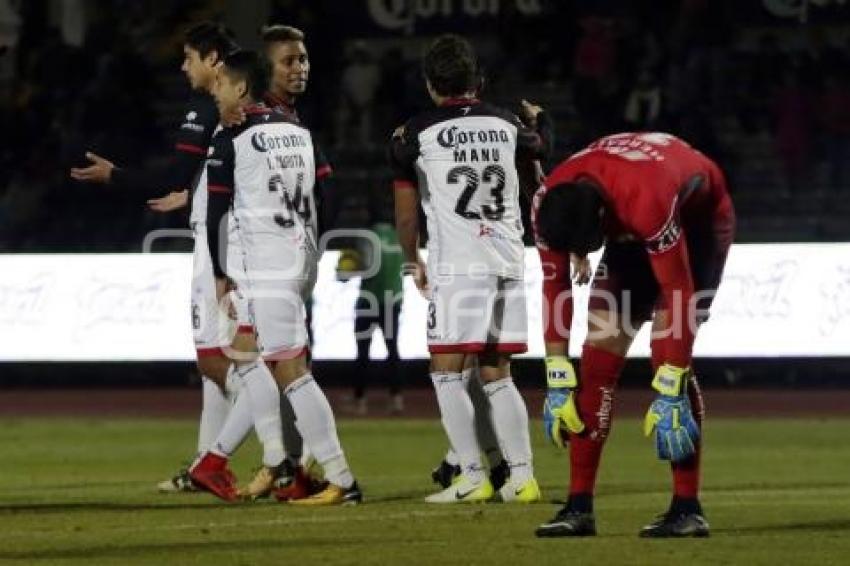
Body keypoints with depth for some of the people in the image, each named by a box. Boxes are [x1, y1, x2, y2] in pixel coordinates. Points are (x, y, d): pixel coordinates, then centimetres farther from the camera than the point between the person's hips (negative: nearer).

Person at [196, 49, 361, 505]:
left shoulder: (230, 141, -8)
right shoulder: (299, 133, 13)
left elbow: (216, 212, -7)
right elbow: (324, 197, 15)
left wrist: (220, 274, 3)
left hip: (266, 269, -8)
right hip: (303, 261, 8)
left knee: (290, 370, -8)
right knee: (250, 362, 18)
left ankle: (341, 480, -13)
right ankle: (215, 463, 23)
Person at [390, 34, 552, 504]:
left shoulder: (416, 134, 0)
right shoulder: (505, 125, 12)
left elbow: (406, 213, 7)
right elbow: (540, 147, 38)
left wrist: (413, 263, 24)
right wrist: (540, 119, 61)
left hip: (457, 266, -5)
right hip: (508, 263, 5)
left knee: (446, 371, 0)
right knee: (497, 375, 12)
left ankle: (473, 477, -6)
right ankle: (521, 476, 6)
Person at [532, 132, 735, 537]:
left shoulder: (646, 201, -44)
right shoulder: (549, 204, -26)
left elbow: (679, 295, -38)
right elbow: (555, 288, -14)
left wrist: (669, 394, -37)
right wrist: (557, 382, -15)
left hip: (699, 216, -6)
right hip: (632, 227, 6)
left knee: (669, 354, -18)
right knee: (599, 352, -6)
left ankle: (687, 510, -15)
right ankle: (579, 507, -4)